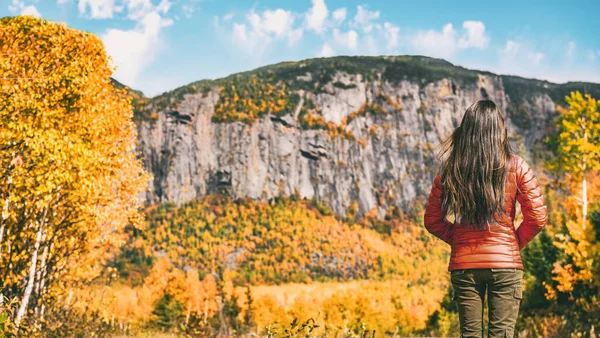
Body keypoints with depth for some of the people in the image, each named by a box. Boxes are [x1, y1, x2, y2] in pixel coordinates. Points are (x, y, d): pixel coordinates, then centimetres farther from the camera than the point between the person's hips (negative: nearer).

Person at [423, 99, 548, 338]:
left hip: (463, 264, 2)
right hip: (505, 264, -2)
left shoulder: (448, 170, 0)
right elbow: (537, 218, -3)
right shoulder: (515, 167, -4)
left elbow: (432, 221, 5)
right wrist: (516, 241, 11)